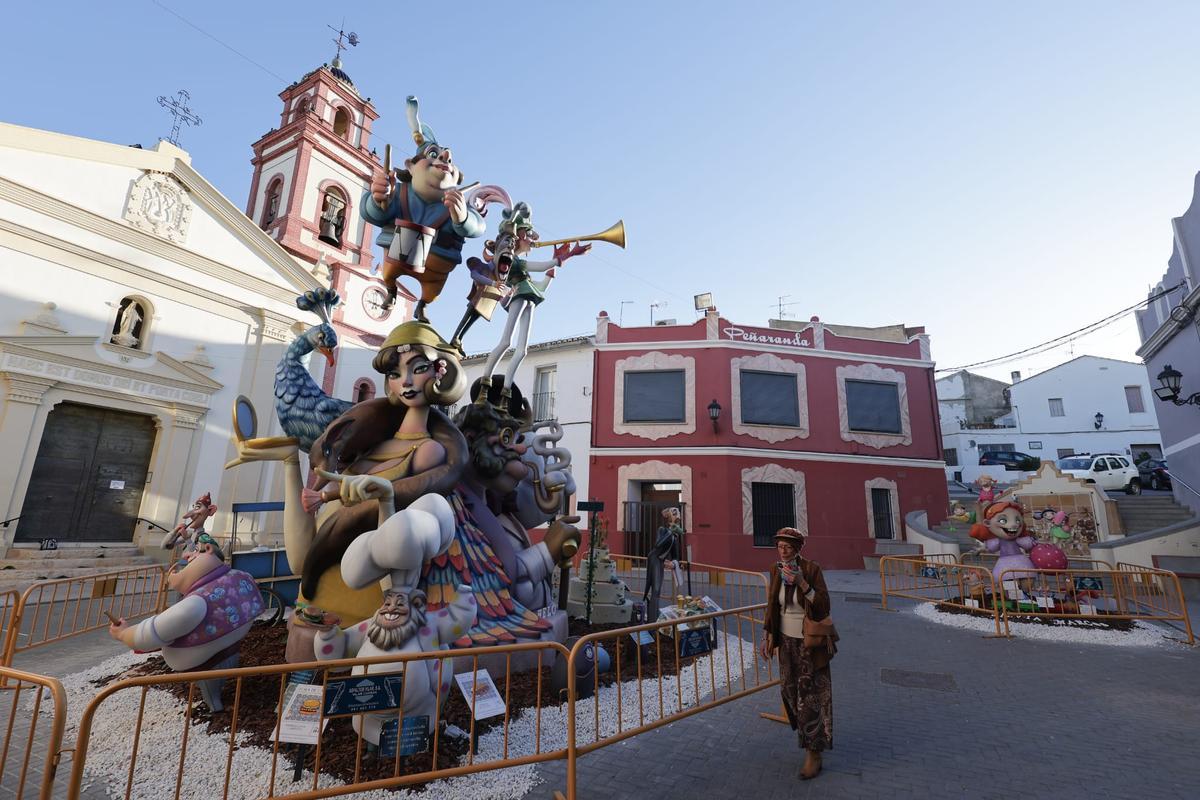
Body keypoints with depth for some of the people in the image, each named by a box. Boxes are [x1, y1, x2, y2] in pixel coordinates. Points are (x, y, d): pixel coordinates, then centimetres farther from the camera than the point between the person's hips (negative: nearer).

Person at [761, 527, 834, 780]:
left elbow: (823, 607, -19)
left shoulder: (812, 569, -17)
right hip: (786, 641, 5)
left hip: (810, 642, -5)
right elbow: (772, 606, 6)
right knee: (790, 690, 14)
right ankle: (806, 734, 39)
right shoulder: (776, 571, -3)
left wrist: (802, 583, -31)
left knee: (811, 695, 1)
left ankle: (814, 754, 14)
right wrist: (767, 637, 7)